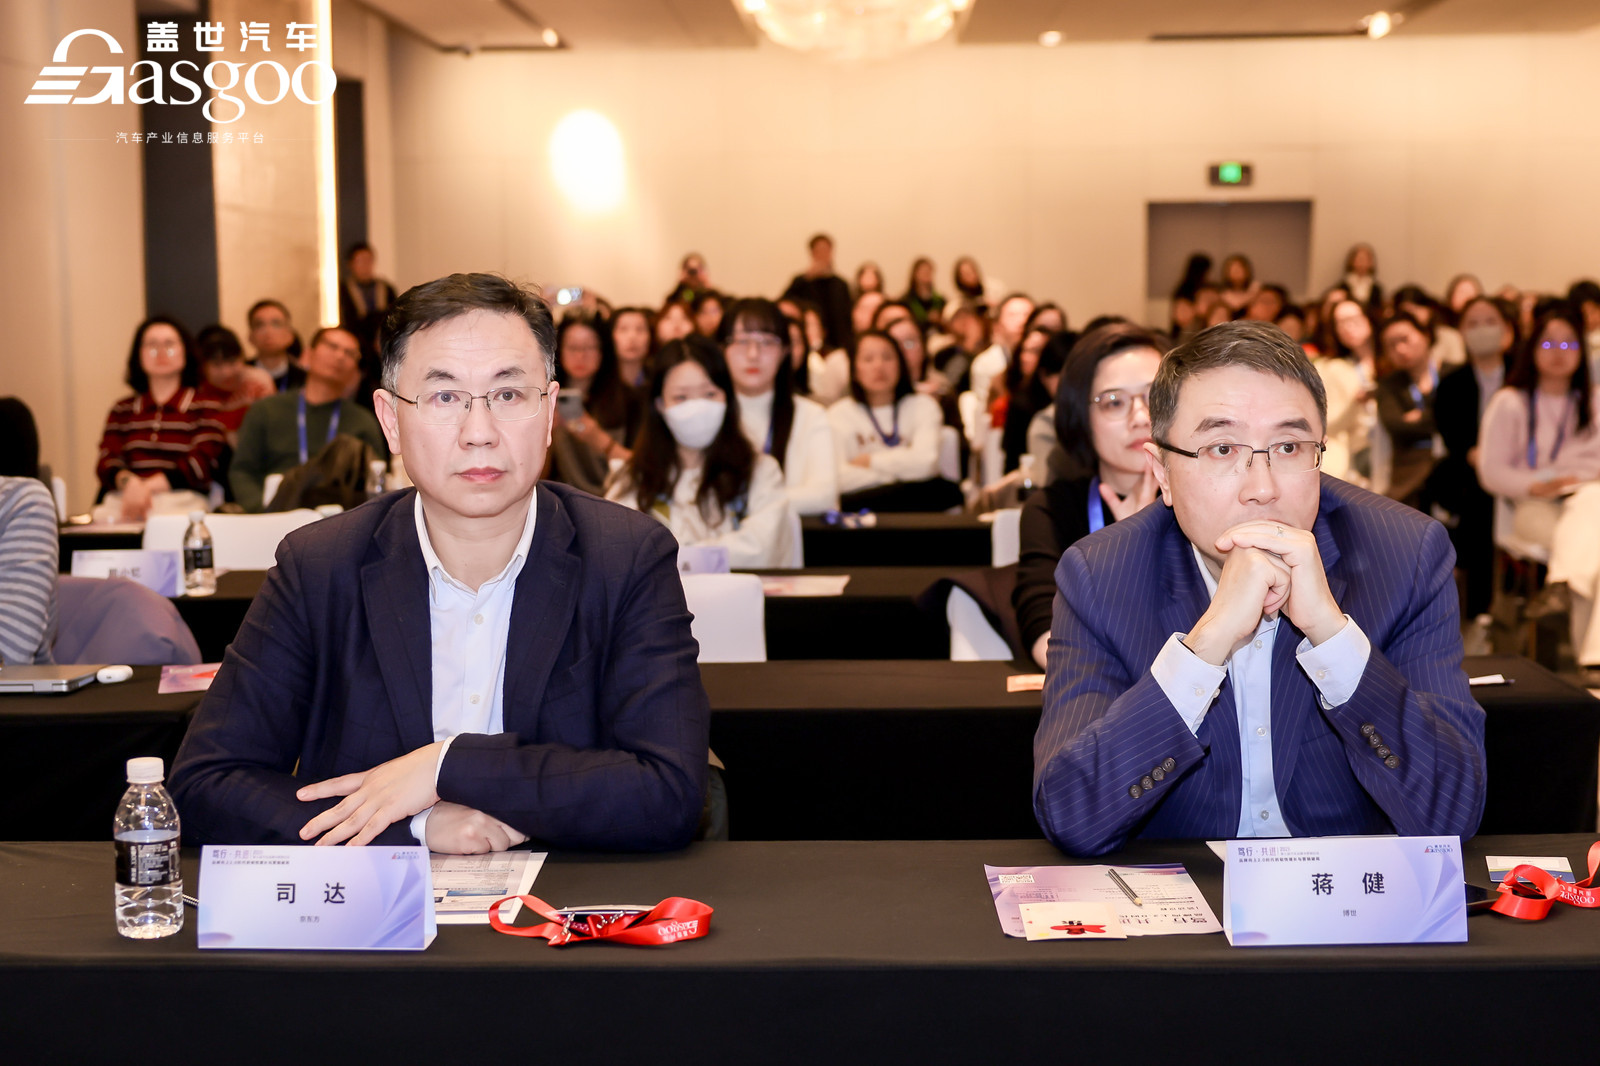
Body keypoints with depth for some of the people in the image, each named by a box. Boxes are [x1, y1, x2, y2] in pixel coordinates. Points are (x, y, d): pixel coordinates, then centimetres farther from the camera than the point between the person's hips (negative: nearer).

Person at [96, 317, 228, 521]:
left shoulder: (205, 407, 11)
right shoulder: (122, 410, 21)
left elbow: (200, 466, -2)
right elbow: (107, 463, 8)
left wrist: (148, 486, -14)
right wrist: (129, 481, -17)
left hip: (181, 500, -3)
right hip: (123, 502, 3)